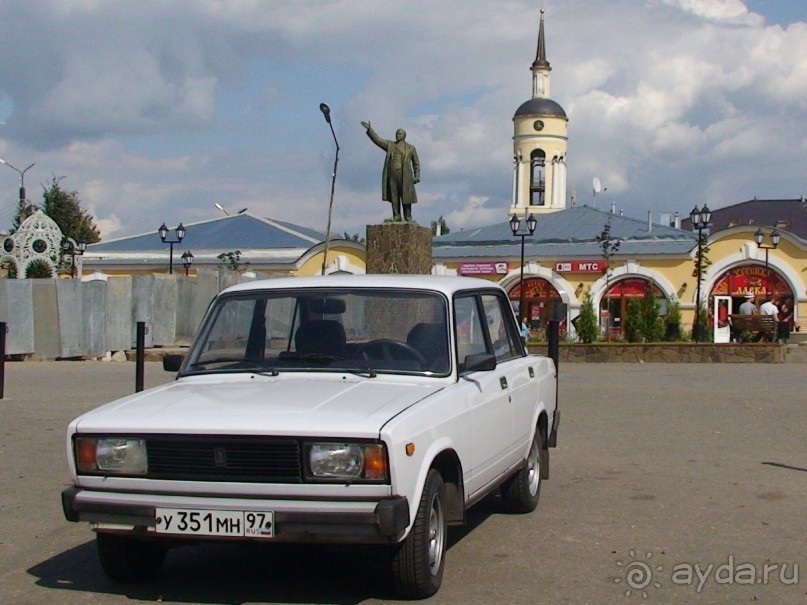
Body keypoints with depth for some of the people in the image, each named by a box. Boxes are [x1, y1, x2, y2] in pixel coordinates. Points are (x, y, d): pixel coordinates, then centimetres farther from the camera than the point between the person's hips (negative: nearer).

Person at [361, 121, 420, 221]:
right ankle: (396, 216, 0)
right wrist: (369, 129, -3)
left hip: (404, 175, -2)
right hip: (392, 174, 2)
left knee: (406, 196, -6)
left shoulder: (411, 148, 10)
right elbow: (377, 140, 8)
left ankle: (408, 217, -3)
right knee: (394, 196, -2)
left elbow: (416, 163, 11)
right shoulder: (390, 145, 15)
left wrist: (417, 176, -2)